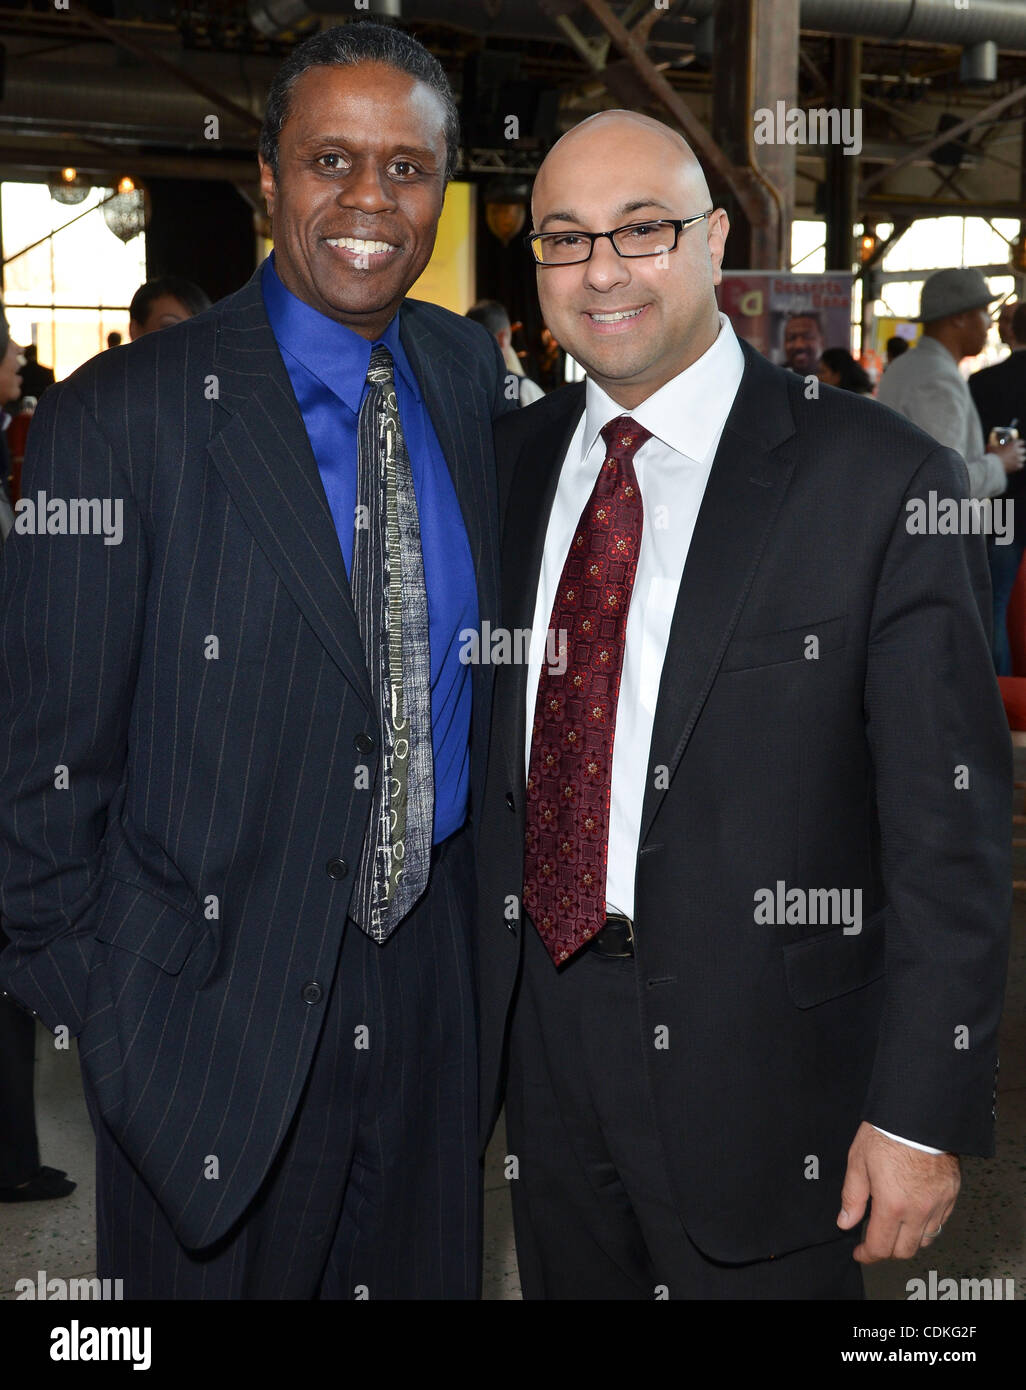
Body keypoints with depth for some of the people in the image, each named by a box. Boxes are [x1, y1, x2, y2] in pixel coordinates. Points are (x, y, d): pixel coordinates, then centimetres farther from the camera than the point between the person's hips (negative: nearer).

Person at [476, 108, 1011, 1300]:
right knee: (566, 1282, 21)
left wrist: (925, 1113, -13)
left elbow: (951, 832, -12)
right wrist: (465, 1003, 10)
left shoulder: (882, 483, -13)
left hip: (759, 1066, -4)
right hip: (540, 1032, 5)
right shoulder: (507, 462, 4)